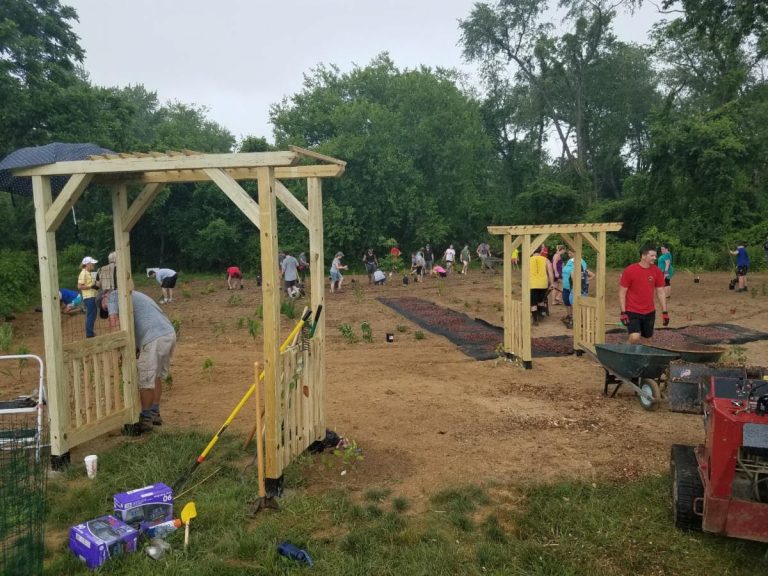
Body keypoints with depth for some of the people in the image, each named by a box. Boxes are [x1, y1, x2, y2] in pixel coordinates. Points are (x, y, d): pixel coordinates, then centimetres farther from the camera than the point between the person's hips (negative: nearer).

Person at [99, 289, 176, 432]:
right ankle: (155, 414, 31)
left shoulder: (113, 295, 8)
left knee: (145, 381, 3)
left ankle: (146, 420, 13)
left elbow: (114, 325, -4)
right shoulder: (132, 295, 33)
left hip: (155, 339, -9)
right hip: (170, 333, 9)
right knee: (156, 376, 22)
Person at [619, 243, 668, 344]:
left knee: (647, 338, 11)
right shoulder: (629, 270, -12)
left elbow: (661, 292, 7)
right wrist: (623, 312, -12)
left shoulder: (657, 271, 0)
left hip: (649, 312, 5)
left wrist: (664, 312, 4)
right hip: (632, 312, -4)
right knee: (635, 338, -20)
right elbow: (622, 293, -8)